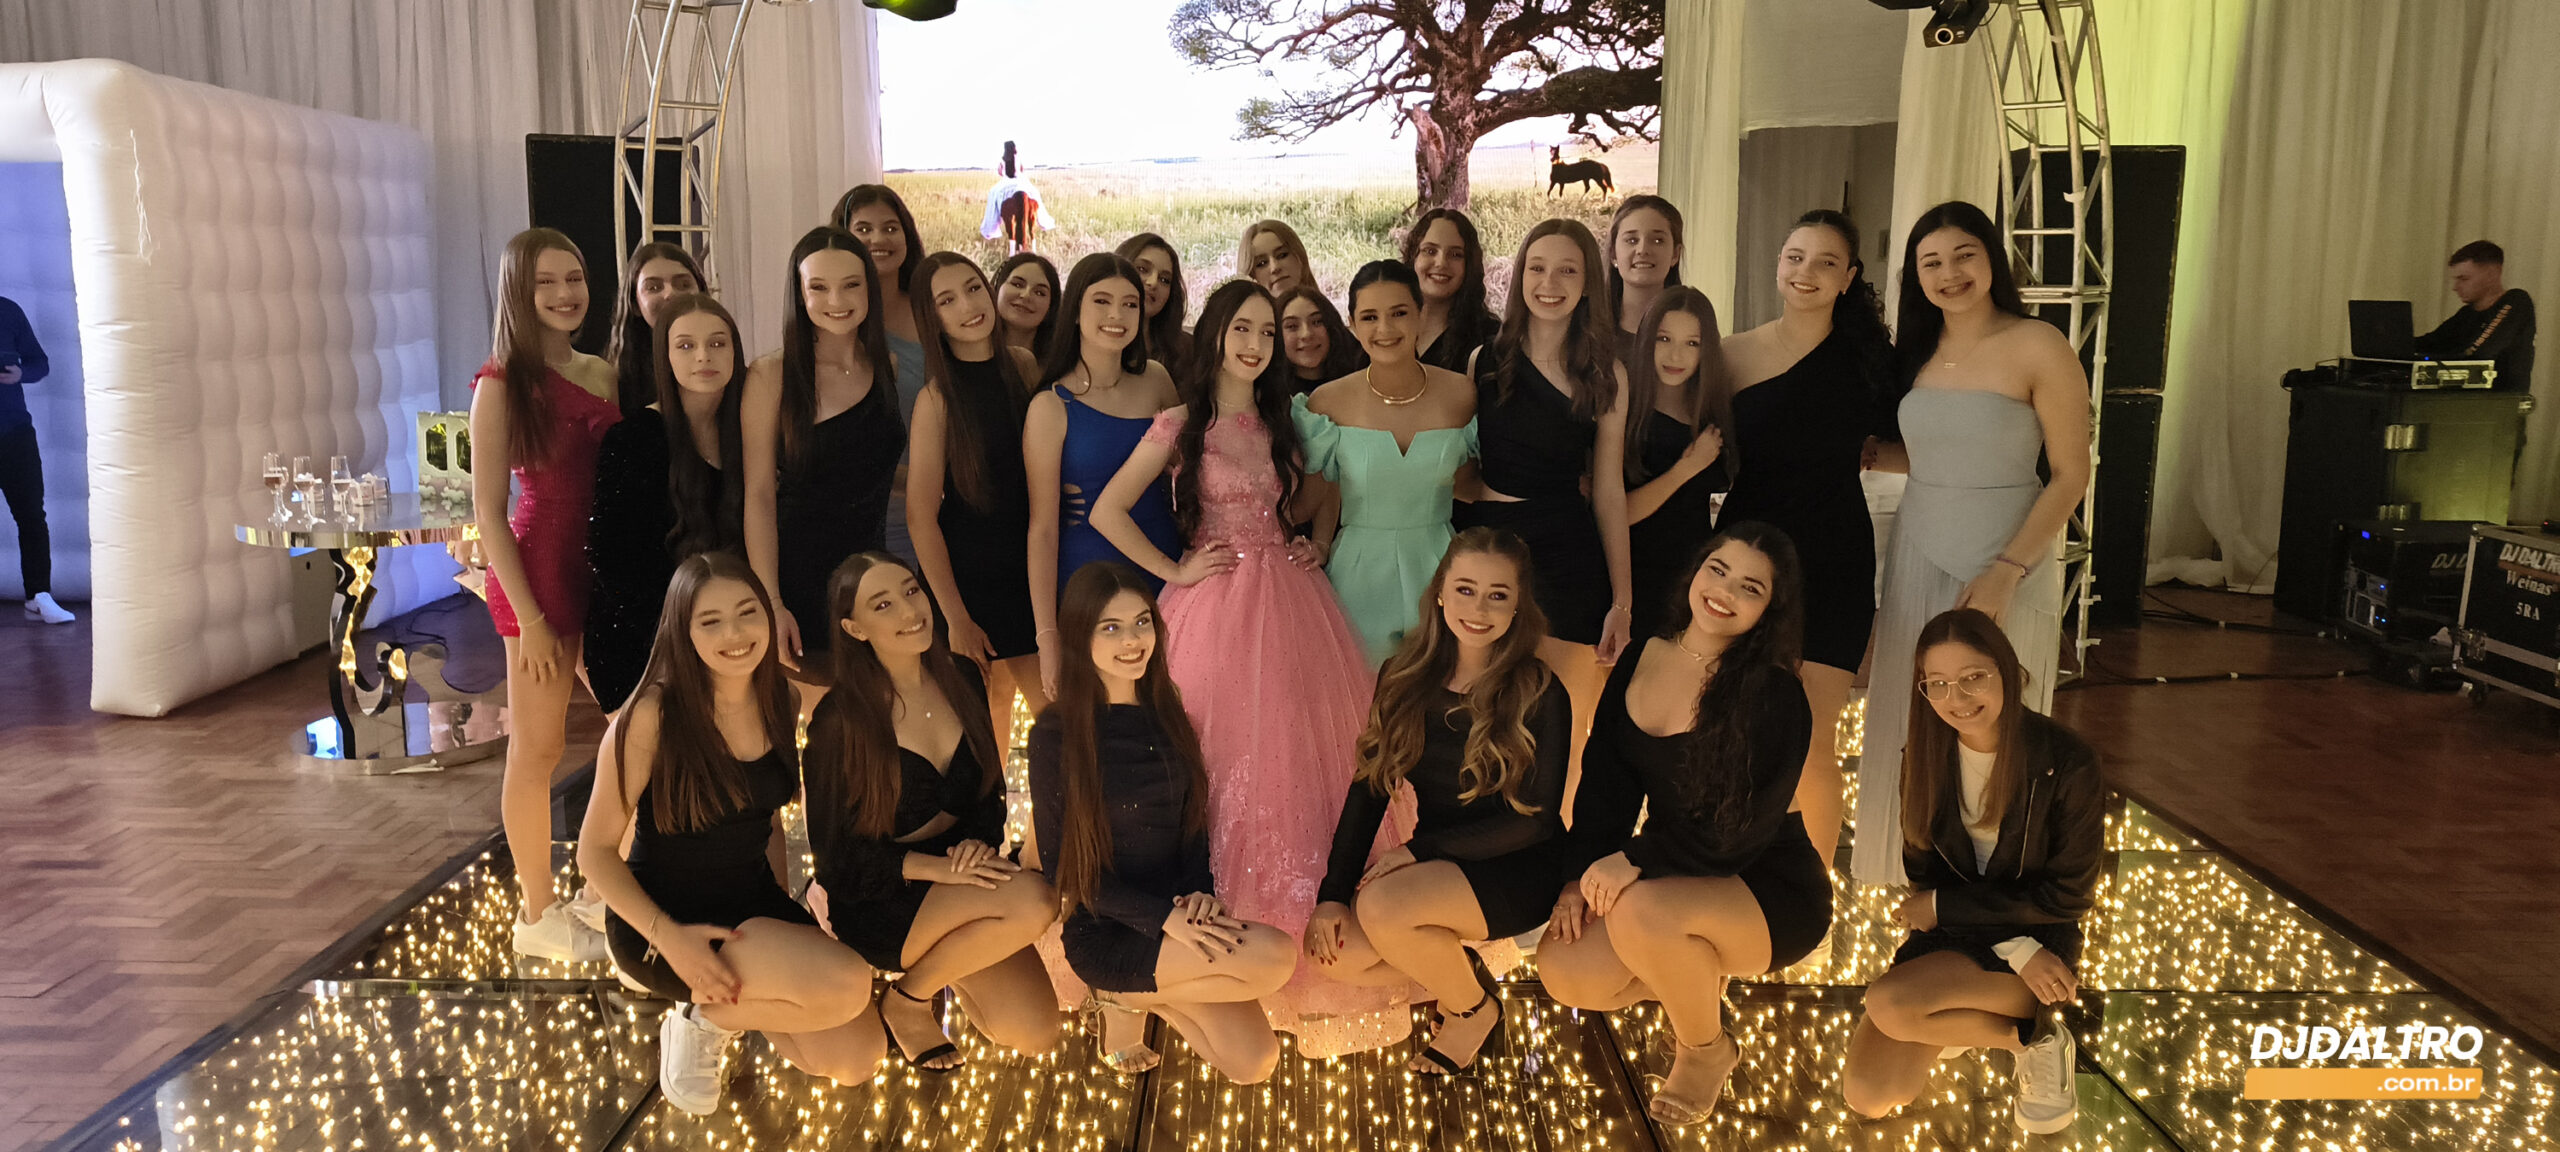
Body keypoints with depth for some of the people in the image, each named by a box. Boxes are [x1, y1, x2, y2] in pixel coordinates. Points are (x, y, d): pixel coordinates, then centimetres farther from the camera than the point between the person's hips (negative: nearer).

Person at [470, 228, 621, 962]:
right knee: (538, 749, 5)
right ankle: (538, 914, 19)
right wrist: (529, 617, -13)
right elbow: (488, 509, -10)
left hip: (608, 566, 6)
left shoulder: (604, 376, 9)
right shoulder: (503, 384, -8)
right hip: (540, 570, -6)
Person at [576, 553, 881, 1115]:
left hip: (753, 901, 6)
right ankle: (702, 1013, -1)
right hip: (666, 916, -6)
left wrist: (785, 912, 6)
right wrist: (668, 936, -25)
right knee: (848, 985, -27)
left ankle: (727, 1003, 16)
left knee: (856, 1059, -5)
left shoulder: (777, 700, -2)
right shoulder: (653, 715, -19)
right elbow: (596, 849, -13)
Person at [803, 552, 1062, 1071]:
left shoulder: (962, 679, 1)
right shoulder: (839, 717, -15)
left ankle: (941, 961, 16)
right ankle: (906, 999, -5)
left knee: (1034, 1032, -13)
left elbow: (990, 790, 10)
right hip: (872, 898, -5)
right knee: (1033, 901, -30)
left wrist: (979, 842, -13)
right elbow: (833, 848, -11)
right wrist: (937, 867, -23)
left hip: (958, 885, 5)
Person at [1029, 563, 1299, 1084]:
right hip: (1103, 933, -6)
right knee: (1275, 956, -24)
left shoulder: (1168, 716, 5)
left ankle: (1142, 993, 14)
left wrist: (1200, 890, -9)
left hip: (1177, 918, 6)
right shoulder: (1057, 733, -13)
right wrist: (1163, 916, -21)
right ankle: (1128, 1001, -1)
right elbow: (1062, 864, -11)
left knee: (1255, 1061, -7)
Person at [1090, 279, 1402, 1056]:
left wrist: (1315, 544, 9)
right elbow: (1107, 512, -6)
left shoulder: (1279, 425, 13)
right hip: (1217, 609, -5)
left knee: (1305, 762, 4)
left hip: (1291, 605, 5)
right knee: (1228, 769, -4)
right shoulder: (1181, 427, -2)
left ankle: (1303, 934, 17)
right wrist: (1174, 572, -7)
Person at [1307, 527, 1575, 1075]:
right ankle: (1453, 967, 10)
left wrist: (1419, 849, -20)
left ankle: (1476, 1007, -1)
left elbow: (1535, 820, -14)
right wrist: (1332, 892, -10)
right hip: (1435, 863, 5)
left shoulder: (1540, 696, -14)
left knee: (1382, 906, -30)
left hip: (1516, 871, -5)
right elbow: (1370, 787, 0)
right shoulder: (1405, 678, -1)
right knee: (1332, 953, -19)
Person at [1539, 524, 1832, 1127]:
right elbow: (1604, 782, 3)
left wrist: (1637, 862, -29)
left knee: (1641, 912, -35)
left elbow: (1741, 832, -21)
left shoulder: (1776, 698, -18)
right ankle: (1697, 981, 15)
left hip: (1768, 891, -6)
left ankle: (1706, 1049, -4)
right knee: (1564, 971, -16)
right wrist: (1585, 874, -9)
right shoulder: (1641, 660, -1)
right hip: (1670, 875, 6)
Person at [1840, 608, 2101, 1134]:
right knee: (1868, 1095, -13)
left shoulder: (2067, 764, -18)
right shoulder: (1925, 758, -6)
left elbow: (2069, 894, -13)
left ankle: (2038, 1040, -4)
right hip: (1947, 934, 4)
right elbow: (1923, 873, -3)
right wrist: (2017, 950, -17)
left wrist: (1943, 907, -11)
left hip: (2039, 941, -4)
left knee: (1888, 1006, -29)